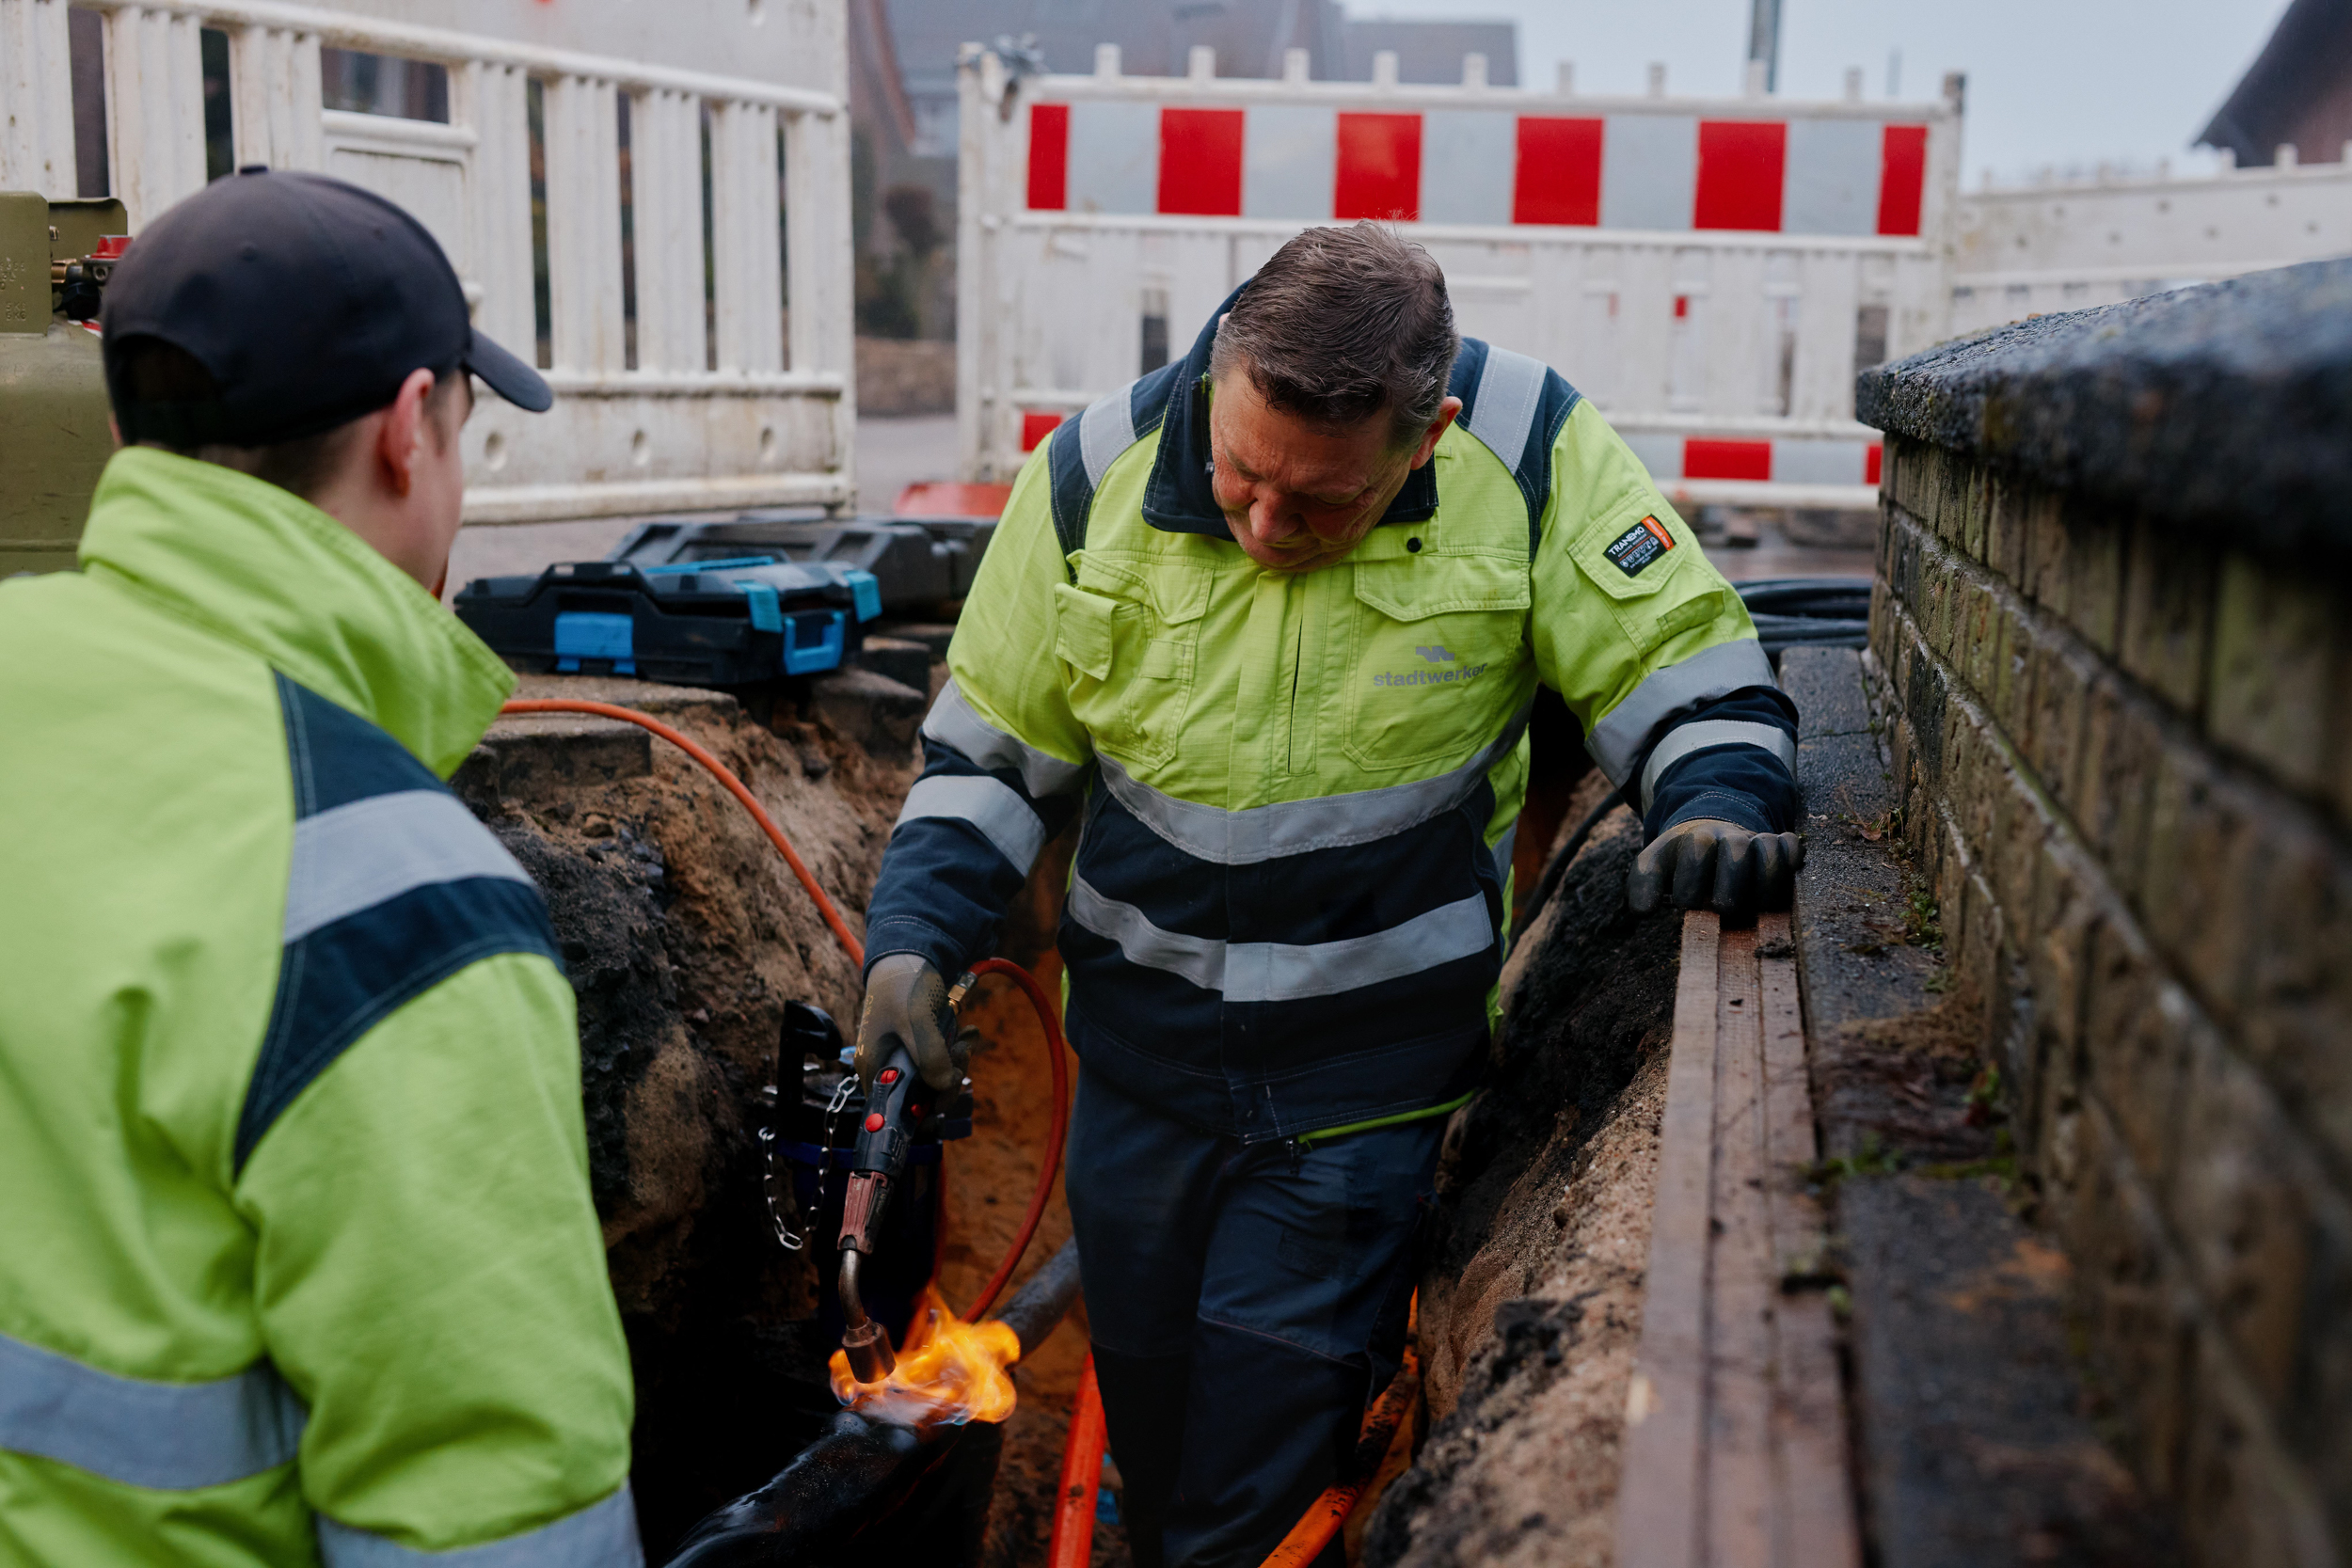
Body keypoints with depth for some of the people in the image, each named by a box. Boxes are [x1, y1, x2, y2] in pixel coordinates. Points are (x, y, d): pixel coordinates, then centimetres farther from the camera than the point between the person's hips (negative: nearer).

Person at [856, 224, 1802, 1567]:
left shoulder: (1529, 448, -17)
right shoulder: (1097, 475, -11)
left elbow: (1688, 667, -8)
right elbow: (992, 749, 0)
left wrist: (1719, 807, -28)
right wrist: (913, 939, -11)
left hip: (1369, 1081, -3)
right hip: (1145, 1061, 3)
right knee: (1147, 1432, 22)